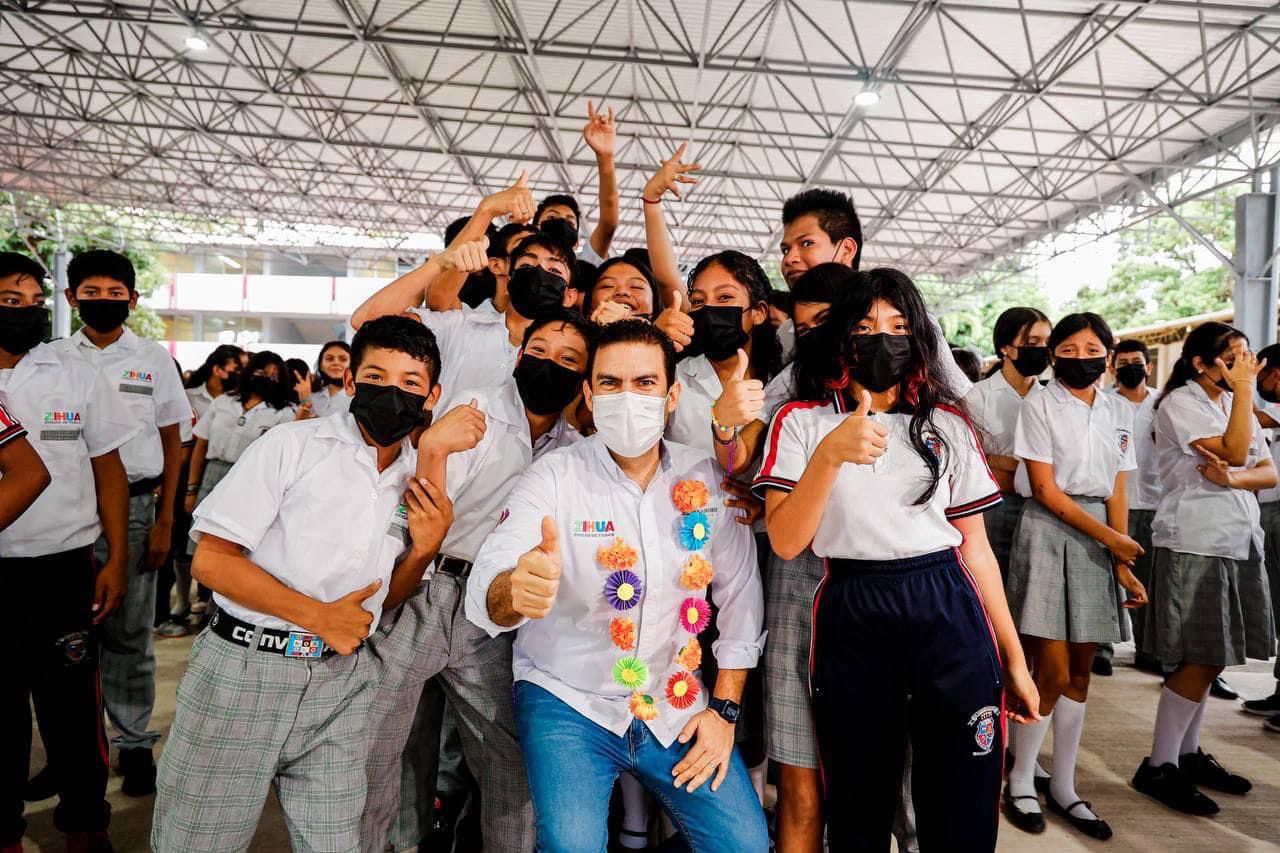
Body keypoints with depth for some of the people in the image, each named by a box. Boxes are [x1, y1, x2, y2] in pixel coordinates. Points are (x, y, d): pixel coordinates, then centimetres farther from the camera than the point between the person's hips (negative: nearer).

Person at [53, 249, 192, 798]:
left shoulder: (154, 359, 3)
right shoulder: (53, 358, 6)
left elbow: (172, 445, 4)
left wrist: (165, 521, -1)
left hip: (133, 506, -1)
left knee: (129, 633, 5)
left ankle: (134, 742, 17)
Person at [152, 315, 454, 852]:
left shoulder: (419, 482, 7)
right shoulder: (294, 446, -7)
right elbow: (211, 561, -10)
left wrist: (423, 550, -6)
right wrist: (318, 616, -14)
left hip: (341, 682, 4)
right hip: (244, 667, -3)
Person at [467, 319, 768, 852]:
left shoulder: (707, 479, -3)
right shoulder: (554, 477, -11)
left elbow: (740, 595, 2)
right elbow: (487, 588, -24)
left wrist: (725, 709, -1)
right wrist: (513, 592, -47)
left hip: (676, 706, 3)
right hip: (568, 701, -2)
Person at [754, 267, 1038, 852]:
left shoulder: (947, 424, 11)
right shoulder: (802, 421, 3)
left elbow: (975, 545, 12)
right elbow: (785, 542, -8)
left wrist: (1013, 657, 9)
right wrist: (830, 453, -21)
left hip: (949, 612, 2)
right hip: (852, 620, -1)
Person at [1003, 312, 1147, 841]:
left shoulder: (1118, 412, 12)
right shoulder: (1039, 406, -4)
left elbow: (1117, 492, 8)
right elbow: (1046, 490, -9)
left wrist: (1122, 560, 0)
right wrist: (1111, 537, -10)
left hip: (1100, 535, 5)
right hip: (1048, 532, -5)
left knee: (1080, 673, 8)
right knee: (1053, 672, -7)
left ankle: (1063, 788, 21)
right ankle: (1020, 784, 11)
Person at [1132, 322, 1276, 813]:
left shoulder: (1236, 405, 16)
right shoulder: (1180, 403, -7)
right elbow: (1233, 450, -20)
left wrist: (1233, 478, -14)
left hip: (1238, 539, 8)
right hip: (1195, 542, -7)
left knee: (1210, 660, 11)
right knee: (1199, 660, -6)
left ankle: (1188, 753, 23)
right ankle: (1158, 767, 3)